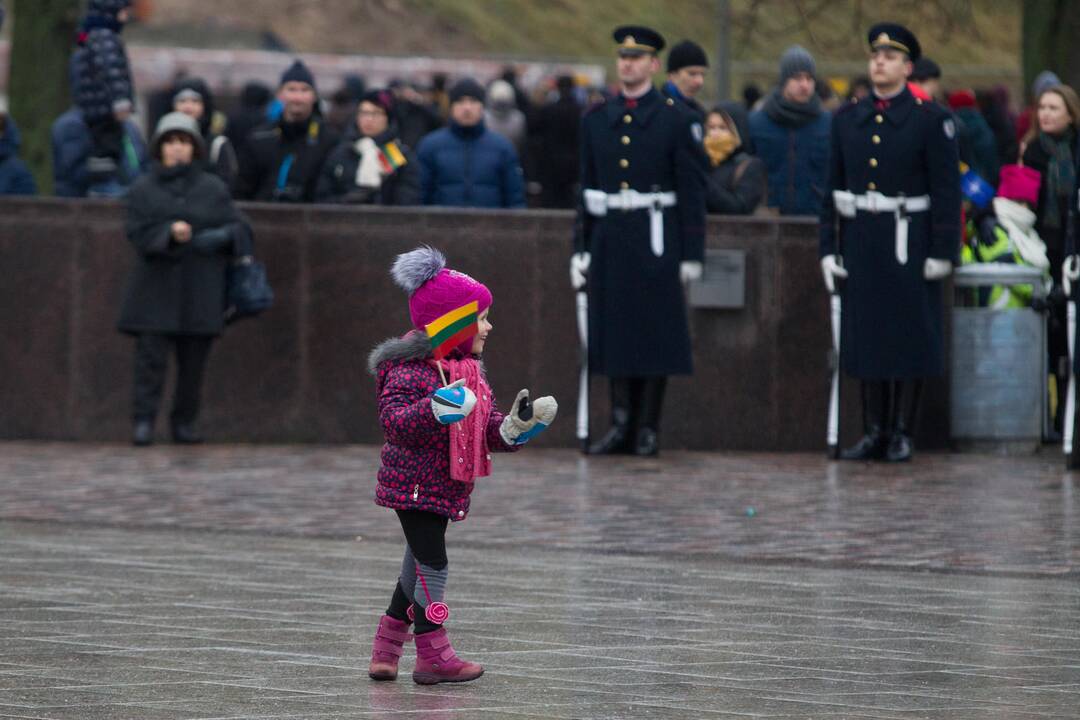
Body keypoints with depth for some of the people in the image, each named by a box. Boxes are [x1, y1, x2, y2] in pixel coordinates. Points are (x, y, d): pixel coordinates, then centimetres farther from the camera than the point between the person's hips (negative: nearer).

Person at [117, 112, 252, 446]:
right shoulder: (143, 189, 7)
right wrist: (170, 233, -22)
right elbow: (139, 233, -4)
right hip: (156, 290, -1)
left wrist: (222, 236, -14)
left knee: (193, 361, 2)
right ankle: (143, 421, -7)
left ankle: (185, 422, 12)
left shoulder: (213, 188, 10)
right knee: (150, 355, -9)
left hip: (200, 291, 1)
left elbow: (239, 228, 8)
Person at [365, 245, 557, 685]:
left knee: (419, 566, 16)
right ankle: (434, 656, -3)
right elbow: (393, 419, -27)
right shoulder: (413, 367, -17)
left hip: (445, 489, 9)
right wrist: (434, 410, -41)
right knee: (433, 565, -9)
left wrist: (516, 426, -5)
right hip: (414, 483, -9)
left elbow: (488, 429, 14)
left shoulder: (469, 371, 12)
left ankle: (386, 649, 27)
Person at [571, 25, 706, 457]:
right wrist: (580, 248, 9)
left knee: (655, 335, -1)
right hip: (609, 238, 4)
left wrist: (692, 254, -7)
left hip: (655, 240, -4)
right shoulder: (597, 120, 11)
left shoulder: (675, 120, -1)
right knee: (613, 334, 4)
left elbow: (692, 191, -3)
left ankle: (648, 429, 4)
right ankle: (621, 425, 11)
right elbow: (587, 188, 14)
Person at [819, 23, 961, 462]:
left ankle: (902, 434, 5)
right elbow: (833, 187, 10)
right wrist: (828, 248, 4)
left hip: (909, 241, -4)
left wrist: (942, 252, -11)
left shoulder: (931, 121, -4)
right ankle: (875, 432, 11)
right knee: (865, 335, 5)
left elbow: (947, 190, -6)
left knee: (910, 338, -1)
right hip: (860, 240, 4)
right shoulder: (847, 119, 9)